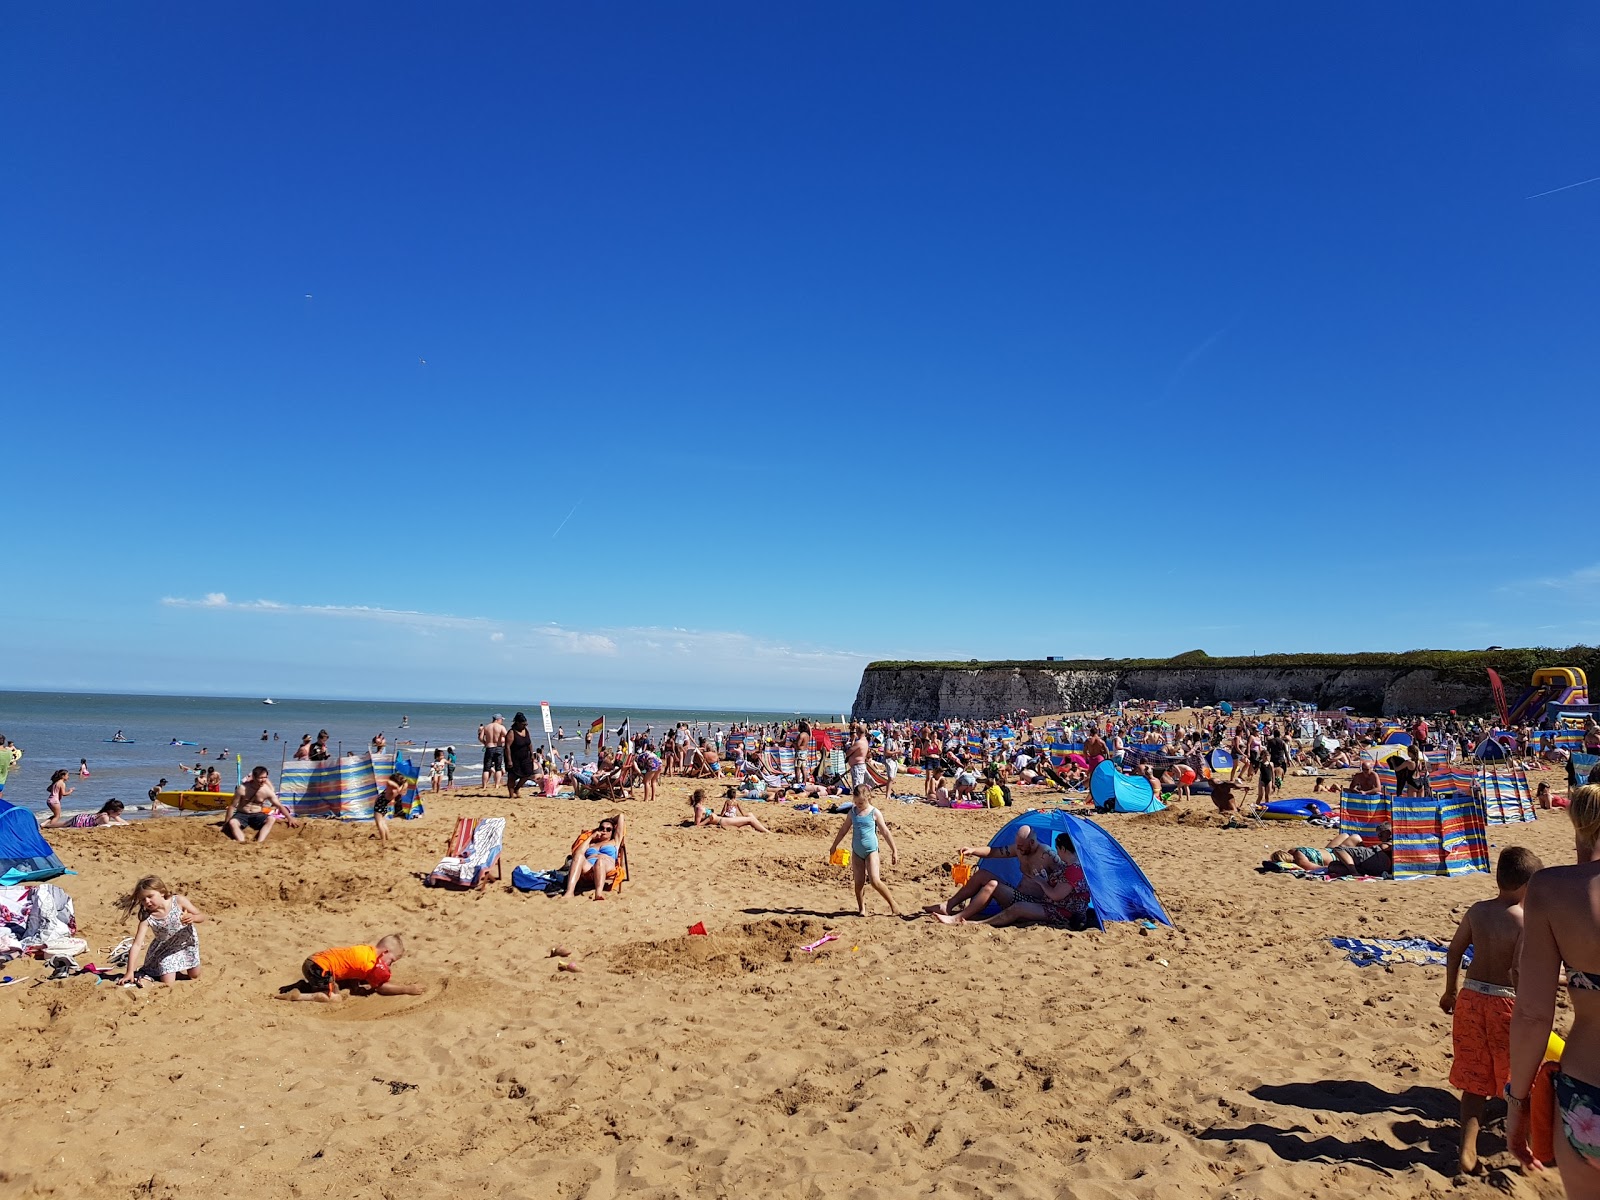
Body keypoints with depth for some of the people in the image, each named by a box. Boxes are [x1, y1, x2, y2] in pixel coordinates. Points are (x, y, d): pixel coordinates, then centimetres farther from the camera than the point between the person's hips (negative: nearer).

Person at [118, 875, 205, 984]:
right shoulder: (147, 918, -28)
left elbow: (201, 916, -17)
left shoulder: (179, 901, -27)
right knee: (167, 982, -7)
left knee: (195, 976, 12)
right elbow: (137, 945, -29)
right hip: (166, 950, -1)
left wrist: (192, 917, -41)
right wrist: (129, 972, -34)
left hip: (187, 942, 1)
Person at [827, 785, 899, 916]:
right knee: (859, 882, 5)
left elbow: (886, 832, -4)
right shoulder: (853, 812, 4)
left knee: (875, 881, -13)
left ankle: (893, 904, 3)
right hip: (856, 851, 4)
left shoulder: (875, 813, -7)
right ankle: (861, 908, 18)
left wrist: (894, 851, -4)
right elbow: (843, 830, 15)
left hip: (871, 850, -4)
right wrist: (834, 846, 19)